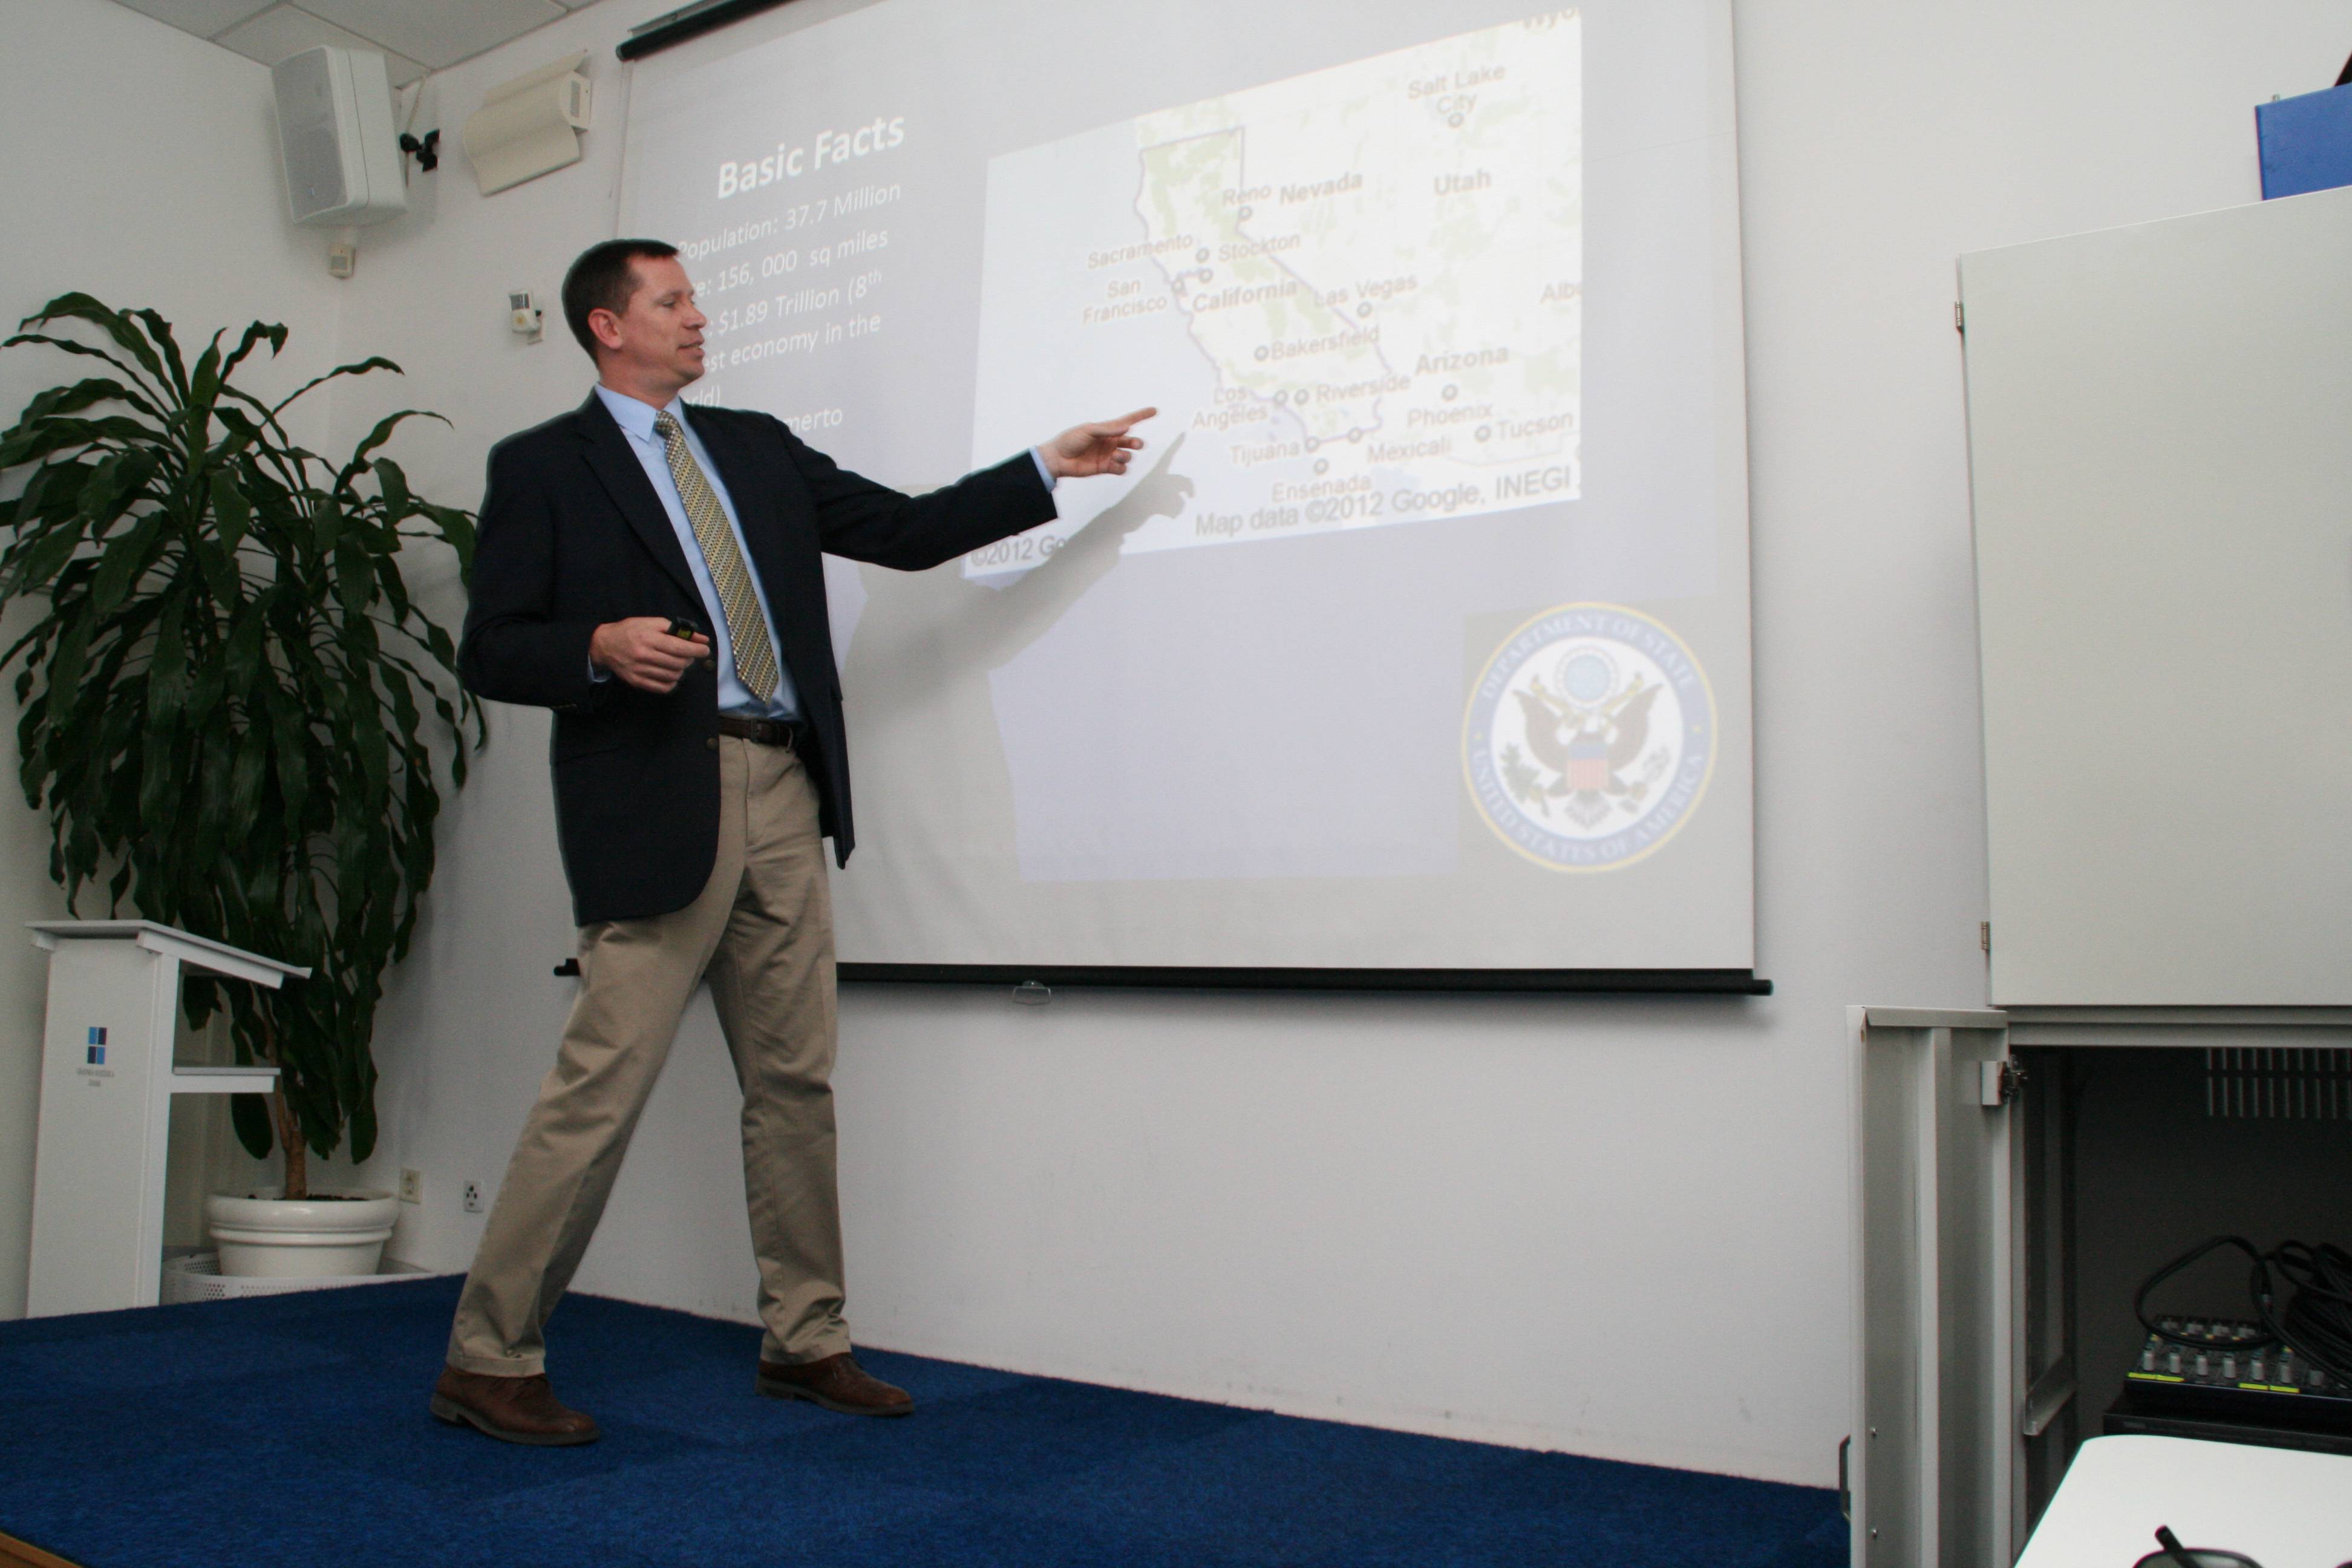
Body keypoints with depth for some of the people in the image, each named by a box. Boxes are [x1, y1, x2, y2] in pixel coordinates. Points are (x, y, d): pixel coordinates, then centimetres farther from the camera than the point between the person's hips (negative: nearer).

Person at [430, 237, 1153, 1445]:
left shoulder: (756, 447, 20)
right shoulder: (542, 466, 4)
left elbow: (905, 531, 18)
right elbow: (489, 652, 0)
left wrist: (1048, 469, 15)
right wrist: (600, 648, -19)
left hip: (783, 795, 6)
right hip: (658, 801, -6)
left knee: (795, 1080, 9)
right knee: (603, 1081, -7)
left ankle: (804, 1341, 21)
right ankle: (487, 1361, 7)